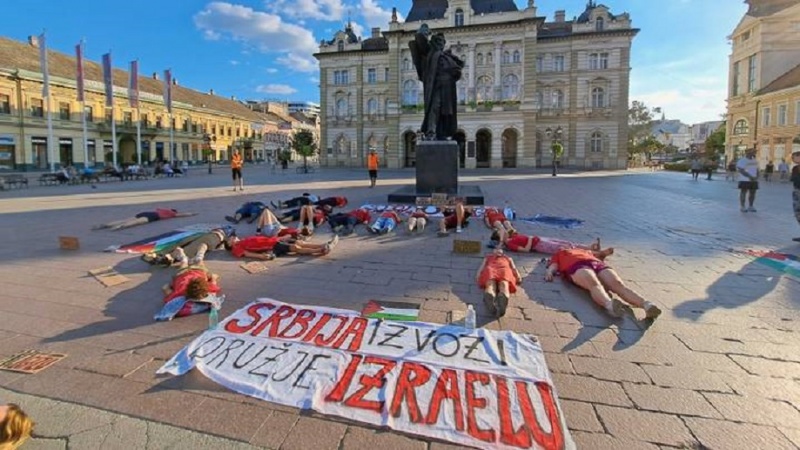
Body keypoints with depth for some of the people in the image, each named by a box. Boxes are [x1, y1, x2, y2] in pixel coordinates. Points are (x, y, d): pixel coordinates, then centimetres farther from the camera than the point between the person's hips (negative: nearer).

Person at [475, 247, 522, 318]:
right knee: (490, 284, -39)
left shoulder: (508, 258, 44)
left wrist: (518, 276, 3)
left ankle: (503, 299, -72)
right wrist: (478, 274, 1)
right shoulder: (488, 257, 42)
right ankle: (489, 300, -72)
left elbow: (513, 267, 26)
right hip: (491, 268, 0)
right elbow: (482, 265, 24)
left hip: (504, 269, 1)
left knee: (504, 284, -39)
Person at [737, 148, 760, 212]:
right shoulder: (742, 160, -8)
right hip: (745, 180, -7)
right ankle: (742, 207, 0)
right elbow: (741, 170, -15)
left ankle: (751, 207, 13)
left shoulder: (755, 161, 14)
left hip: (754, 180, 7)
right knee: (743, 193, -4)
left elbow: (757, 170, 16)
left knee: (752, 193, 5)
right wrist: (749, 177, -19)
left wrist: (756, 177, -3)